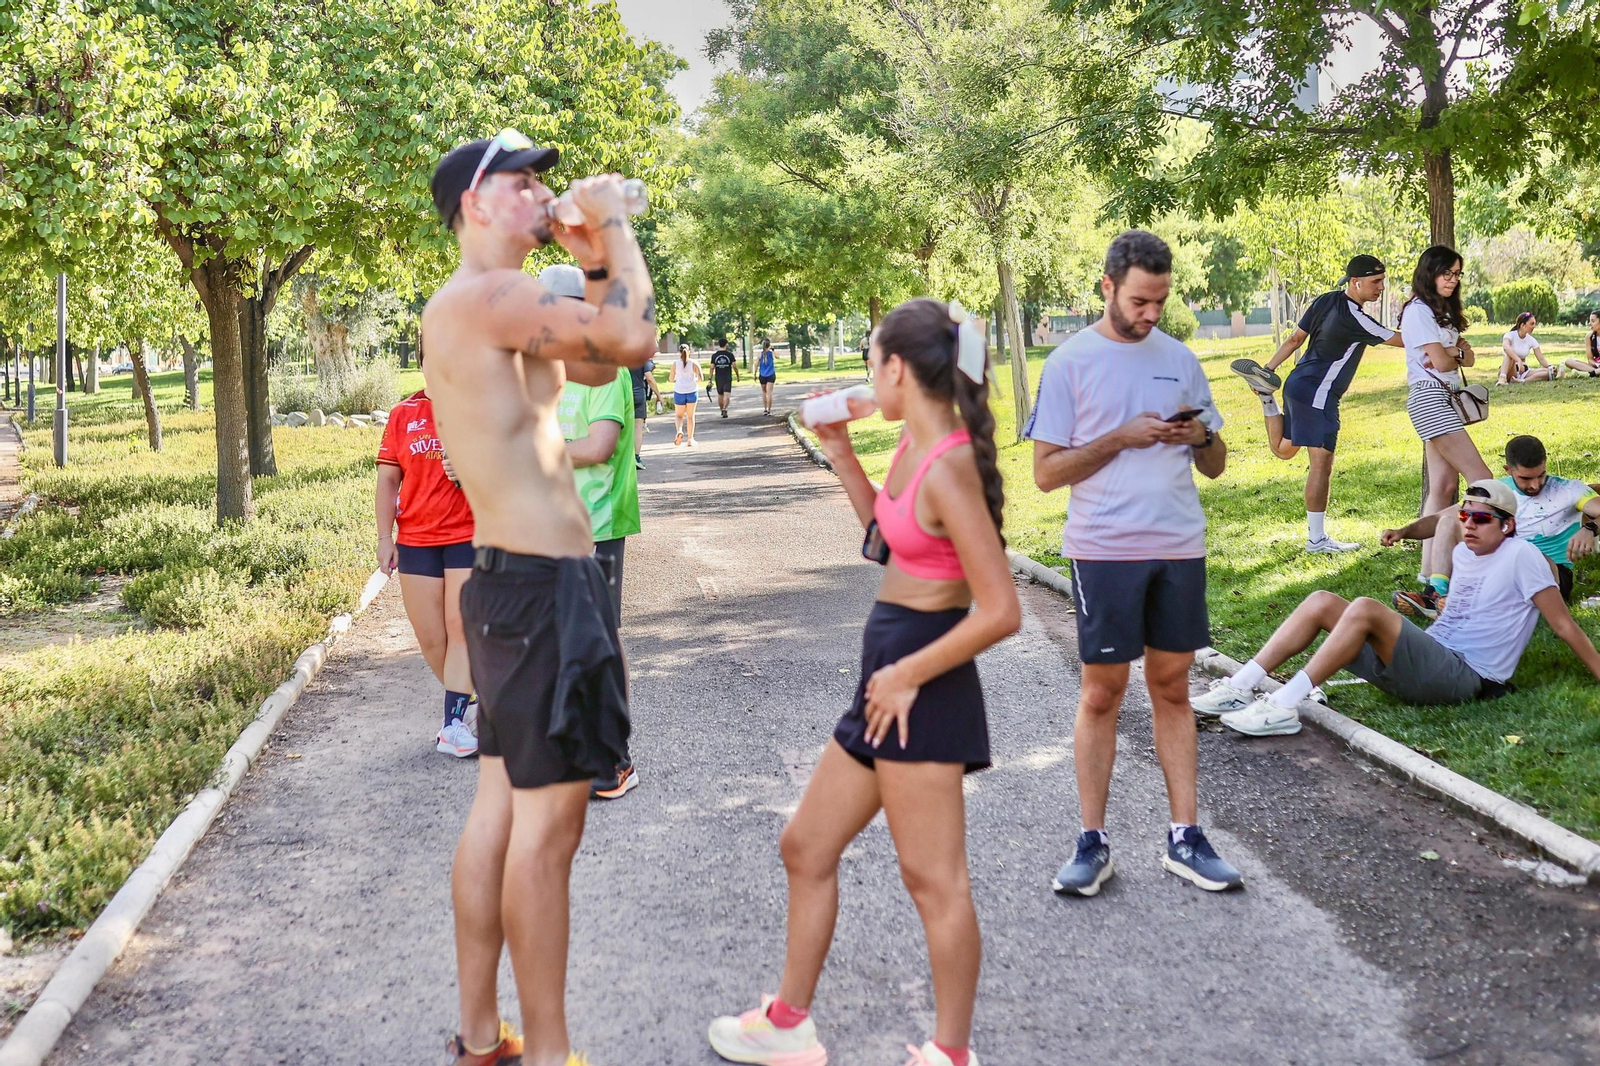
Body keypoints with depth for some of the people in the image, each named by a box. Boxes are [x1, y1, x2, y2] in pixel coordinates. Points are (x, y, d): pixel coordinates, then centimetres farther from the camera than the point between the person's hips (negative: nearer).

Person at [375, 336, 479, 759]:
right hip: (415, 540, 3)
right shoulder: (405, 414, 8)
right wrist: (384, 537, 1)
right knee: (429, 637, 5)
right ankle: (468, 700, 26)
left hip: (470, 536, -3)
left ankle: (455, 722, -9)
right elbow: (388, 479, 7)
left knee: (461, 628, -10)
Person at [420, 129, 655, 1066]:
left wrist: (595, 264, 11)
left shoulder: (498, 309, 17)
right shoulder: (486, 296, -15)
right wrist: (613, 223, -7)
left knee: (502, 806, 14)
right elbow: (636, 338, -21)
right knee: (548, 821, -5)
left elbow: (601, 363, 21)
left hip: (518, 580, 11)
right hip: (540, 585, -11)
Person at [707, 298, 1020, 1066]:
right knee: (806, 849, 18)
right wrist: (840, 454, 15)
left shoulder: (948, 467, -21)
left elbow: (1000, 612, -23)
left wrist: (908, 677, -16)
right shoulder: (915, 447, 6)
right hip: (890, 672, 10)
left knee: (933, 881, 3)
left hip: (922, 685, -10)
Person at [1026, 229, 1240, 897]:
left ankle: (1185, 838, 15)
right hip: (1104, 549, -4)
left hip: (1180, 547, 4)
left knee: (1172, 687, 9)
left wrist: (1201, 436, -7)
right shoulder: (1070, 362, -2)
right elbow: (1046, 472, -6)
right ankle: (1093, 843, 11)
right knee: (1102, 693, 2)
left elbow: (1215, 466, 15)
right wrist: (1123, 437, -15)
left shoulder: (1180, 359, 10)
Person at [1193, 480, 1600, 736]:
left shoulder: (1521, 556, -4)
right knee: (1321, 602, -6)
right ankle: (1238, 688, -16)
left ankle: (1284, 708, -33)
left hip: (1465, 676, -8)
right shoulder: (1463, 553, 17)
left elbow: (1563, 624, -3)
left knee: (1364, 609, -30)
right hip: (1429, 660, 8)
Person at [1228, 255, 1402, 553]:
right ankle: (1316, 538, -8)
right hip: (1316, 394, -10)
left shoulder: (1325, 301, 5)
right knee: (1321, 463, -9)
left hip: (1298, 385, 10)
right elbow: (1398, 339, -12)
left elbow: (1295, 339, 10)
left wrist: (1267, 369, 14)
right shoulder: (1354, 319, -19)